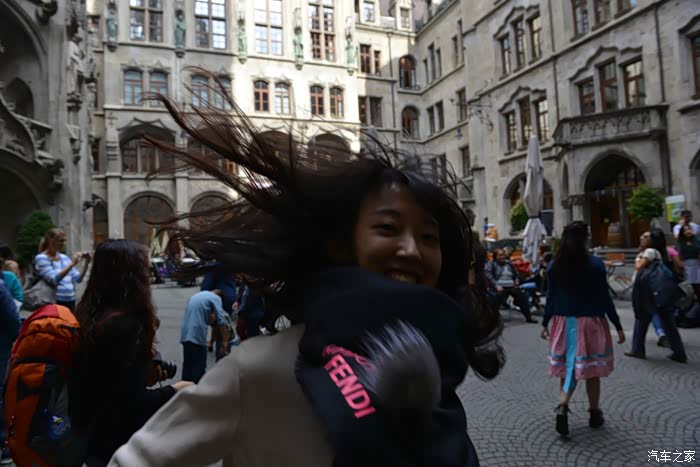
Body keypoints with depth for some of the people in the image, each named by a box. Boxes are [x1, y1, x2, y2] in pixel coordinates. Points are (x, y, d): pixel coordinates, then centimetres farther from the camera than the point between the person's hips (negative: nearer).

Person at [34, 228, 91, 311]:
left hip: (70, 301, 6)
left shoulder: (64, 257, 12)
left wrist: (86, 263, -4)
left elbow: (78, 279, 9)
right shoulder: (41, 258, -5)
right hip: (54, 303, -6)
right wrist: (72, 264, -23)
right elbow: (53, 280, -20)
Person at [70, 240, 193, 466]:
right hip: (118, 443, -8)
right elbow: (132, 403, -24)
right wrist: (173, 391, -11)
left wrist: (144, 375, 9)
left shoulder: (89, 315, 0)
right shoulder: (126, 324, -26)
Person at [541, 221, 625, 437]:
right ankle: (595, 414, 26)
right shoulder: (596, 264, -11)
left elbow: (551, 297, 1)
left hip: (564, 322, 2)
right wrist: (618, 326, 1)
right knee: (591, 370, 12)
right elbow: (604, 298, -8)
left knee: (567, 368, 12)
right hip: (590, 323, -2)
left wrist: (545, 323, 11)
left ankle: (562, 407, -6)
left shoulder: (554, 266, -2)